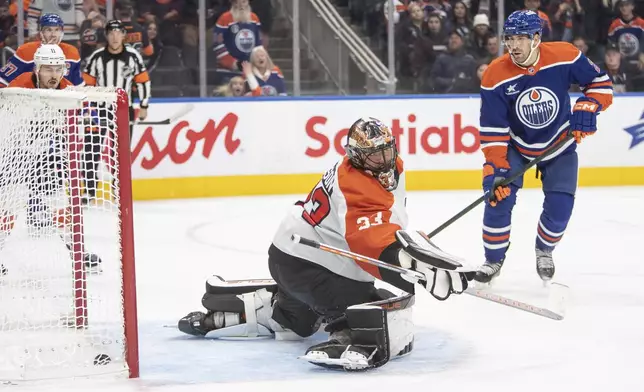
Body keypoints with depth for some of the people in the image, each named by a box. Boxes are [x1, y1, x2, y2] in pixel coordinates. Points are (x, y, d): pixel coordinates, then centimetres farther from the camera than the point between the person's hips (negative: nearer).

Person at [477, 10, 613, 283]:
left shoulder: (564, 57, -23)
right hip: (515, 146, 0)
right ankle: (494, 259, 7)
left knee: (560, 205, -9)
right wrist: (496, 169, -27)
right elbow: (493, 130, -20)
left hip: (559, 145, 0)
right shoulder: (495, 76, -24)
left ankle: (544, 251, 23)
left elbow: (600, 82, -7)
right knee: (499, 197, -15)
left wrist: (586, 109, -23)